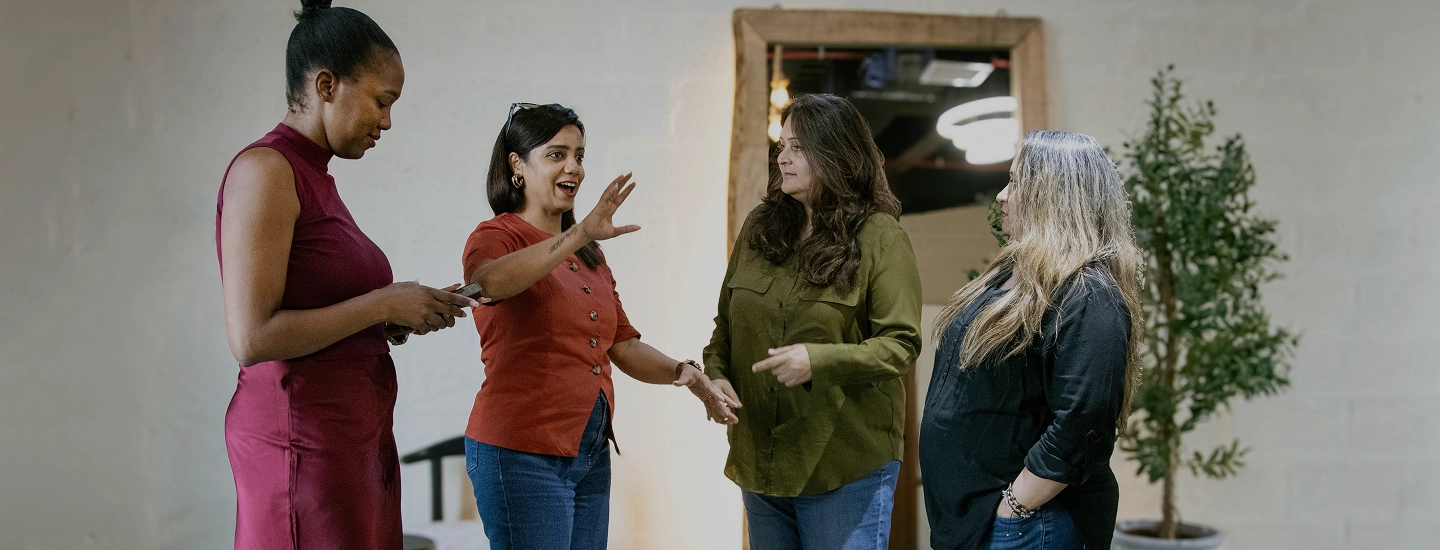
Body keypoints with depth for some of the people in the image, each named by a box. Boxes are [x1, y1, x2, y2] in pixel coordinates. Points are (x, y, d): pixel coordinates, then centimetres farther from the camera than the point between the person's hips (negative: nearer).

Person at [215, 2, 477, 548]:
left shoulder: (314, 176, 15)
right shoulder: (264, 169, -11)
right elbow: (252, 338, -19)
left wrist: (395, 320, 4)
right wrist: (383, 303, -13)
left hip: (353, 438, 9)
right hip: (303, 440, -9)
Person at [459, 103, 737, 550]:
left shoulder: (589, 256, 19)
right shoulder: (496, 236, -4)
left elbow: (623, 345, 17)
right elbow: (488, 282, -29)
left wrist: (680, 372, -1)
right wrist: (579, 234, -37)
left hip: (591, 453, 7)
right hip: (523, 452, -7)